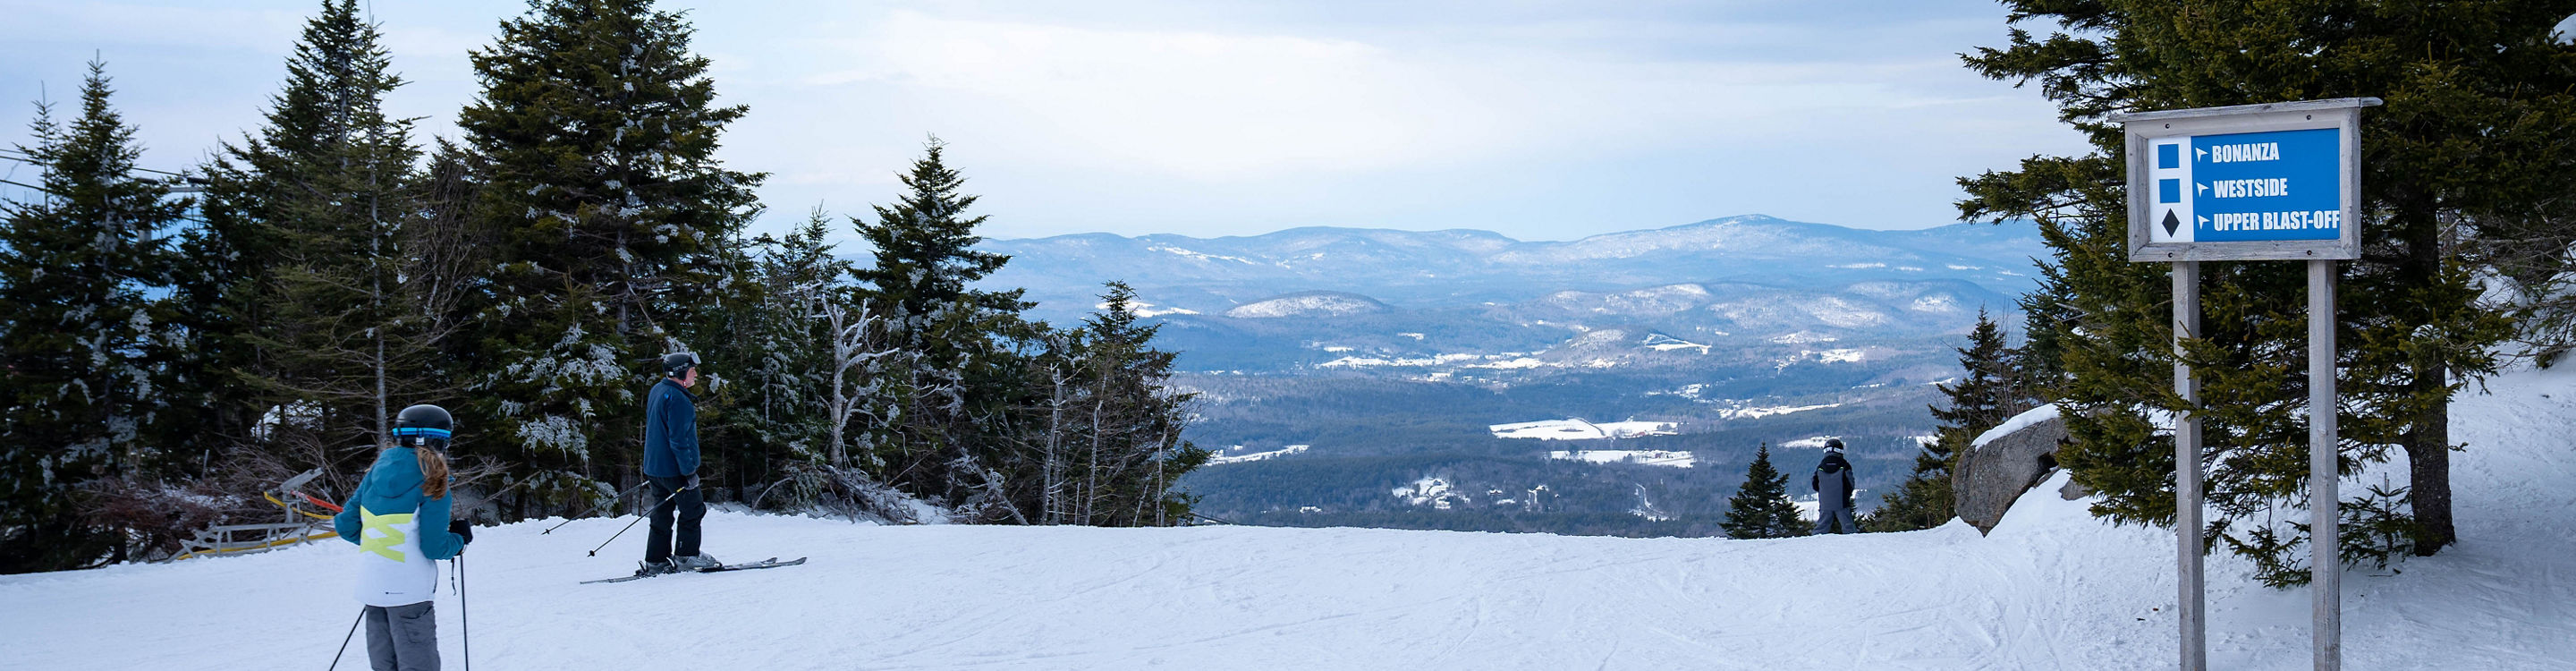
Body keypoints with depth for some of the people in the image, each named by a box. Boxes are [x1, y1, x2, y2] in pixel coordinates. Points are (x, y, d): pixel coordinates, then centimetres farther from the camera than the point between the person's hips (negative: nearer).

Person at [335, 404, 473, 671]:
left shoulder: (377, 471, 5)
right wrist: (460, 538, 6)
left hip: (371, 586, 6)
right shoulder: (432, 484, -12)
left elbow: (347, 524, 8)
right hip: (409, 590, -6)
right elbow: (434, 547, -14)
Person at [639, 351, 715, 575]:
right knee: (693, 510, 3)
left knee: (662, 514, 12)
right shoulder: (677, 398, -19)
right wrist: (689, 471, -20)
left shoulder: (657, 391, 13)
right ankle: (686, 556, 7)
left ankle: (656, 561, 13)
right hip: (673, 469, -9)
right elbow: (678, 439, -23)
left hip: (654, 467, 9)